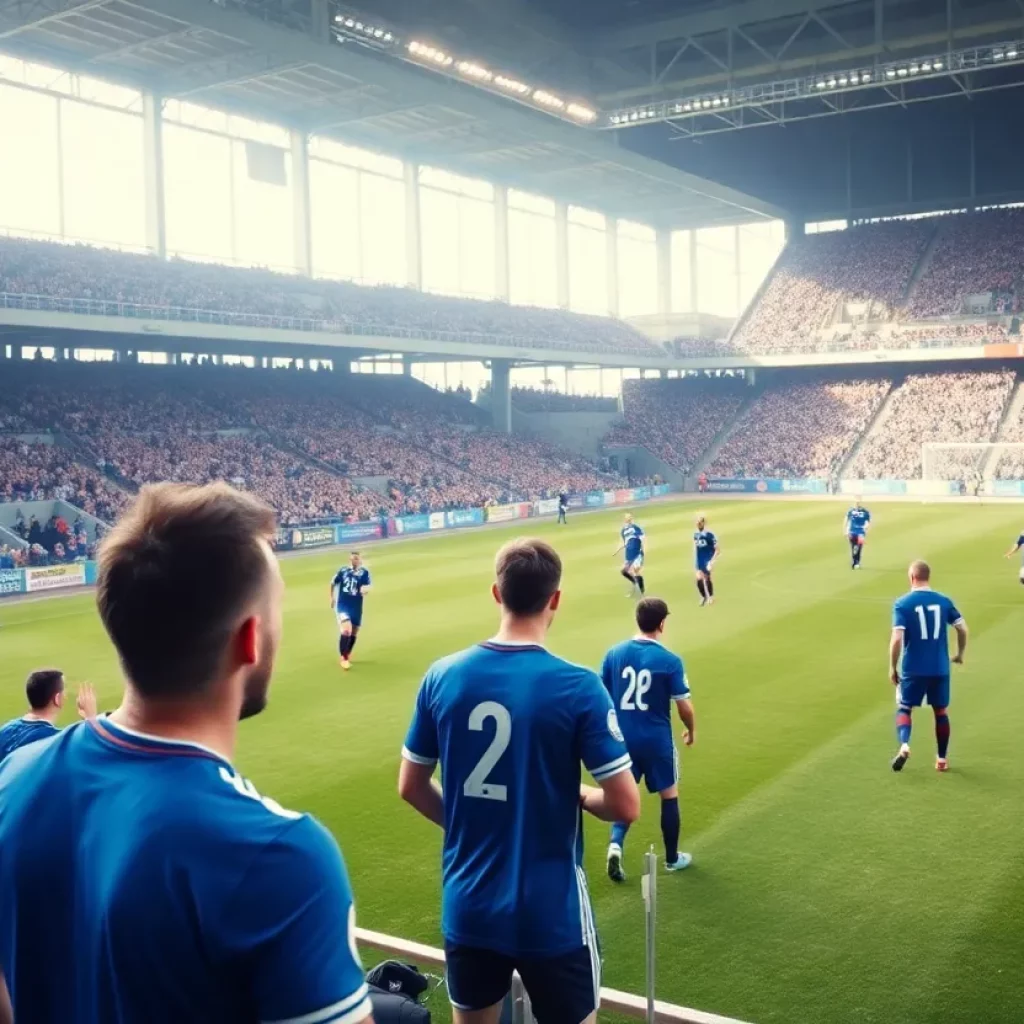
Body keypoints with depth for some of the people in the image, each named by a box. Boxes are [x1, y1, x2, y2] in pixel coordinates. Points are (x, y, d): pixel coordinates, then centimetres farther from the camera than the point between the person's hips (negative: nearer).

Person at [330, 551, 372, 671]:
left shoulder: (364, 572, -10)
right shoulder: (343, 570, -6)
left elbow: (367, 586, -24)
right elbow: (333, 583, 11)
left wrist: (365, 589, -47)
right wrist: (332, 598, 18)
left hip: (356, 607, 2)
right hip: (343, 605, -2)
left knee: (354, 633, 16)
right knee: (346, 630, -20)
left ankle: (347, 654, 42)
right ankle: (343, 657, -4)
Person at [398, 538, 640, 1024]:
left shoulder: (442, 676, -6)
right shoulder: (578, 687, -18)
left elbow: (411, 787, 4)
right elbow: (626, 806, -15)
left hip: (467, 908, 4)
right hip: (551, 915, -3)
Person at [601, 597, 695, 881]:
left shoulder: (614, 653, -4)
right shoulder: (670, 661, -14)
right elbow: (684, 706, -9)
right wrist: (691, 730, 12)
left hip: (623, 738, 3)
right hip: (656, 740, -3)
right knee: (669, 796, 17)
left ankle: (615, 845, -4)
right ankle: (672, 858, 28)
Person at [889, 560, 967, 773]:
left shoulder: (902, 603, -8)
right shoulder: (943, 601, 1)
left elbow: (897, 638, -15)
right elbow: (963, 629, 1)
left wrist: (892, 667, -5)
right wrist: (960, 654, 19)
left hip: (913, 669, -2)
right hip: (940, 669, 3)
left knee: (904, 708, 11)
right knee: (941, 711, 17)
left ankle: (904, 746, -14)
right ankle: (941, 759, 22)